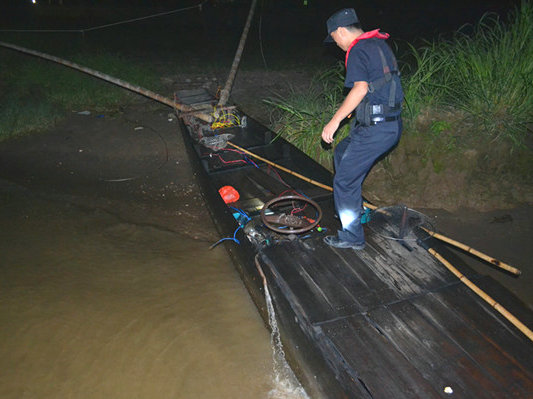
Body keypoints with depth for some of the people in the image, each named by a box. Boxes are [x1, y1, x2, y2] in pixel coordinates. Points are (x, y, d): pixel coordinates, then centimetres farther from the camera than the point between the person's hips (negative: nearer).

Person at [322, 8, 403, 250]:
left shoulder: (357, 50, -12)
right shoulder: (379, 44, 16)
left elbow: (361, 88, -27)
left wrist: (335, 120, -25)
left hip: (374, 129, -10)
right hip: (392, 125, 10)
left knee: (344, 181, -1)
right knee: (342, 152, 28)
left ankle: (352, 237, 10)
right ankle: (353, 208, 38)